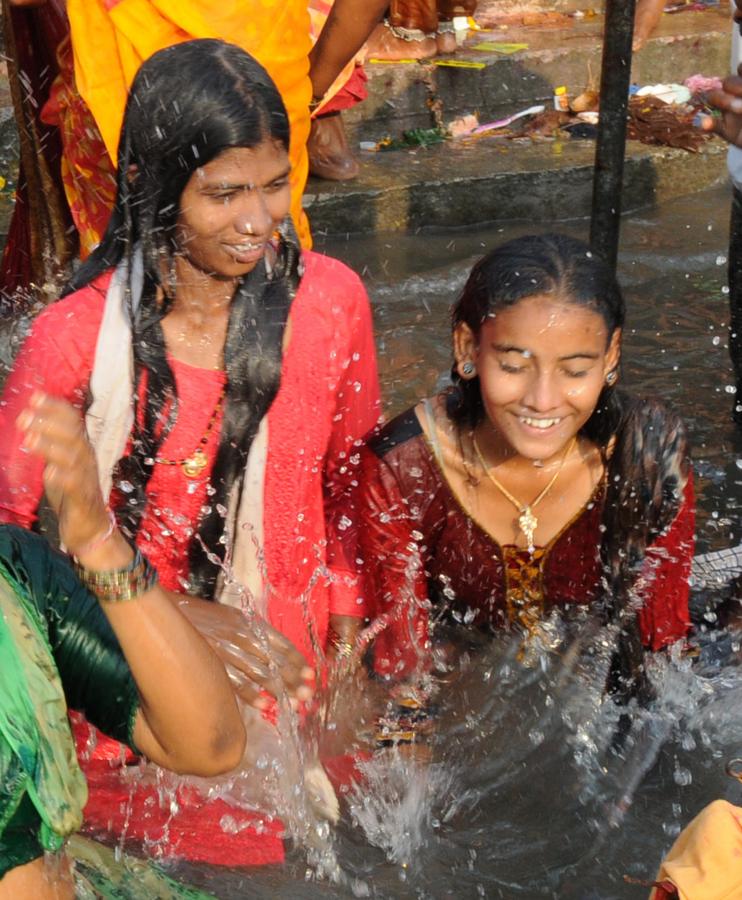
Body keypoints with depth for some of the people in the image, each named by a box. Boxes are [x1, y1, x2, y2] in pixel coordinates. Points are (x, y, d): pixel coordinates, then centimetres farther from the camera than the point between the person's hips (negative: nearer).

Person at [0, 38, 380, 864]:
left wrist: (348, 641, 2)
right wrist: (169, 614, -27)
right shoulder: (77, 338, -20)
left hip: (287, 665, 2)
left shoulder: (328, 300, -11)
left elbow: (350, 484, 3)